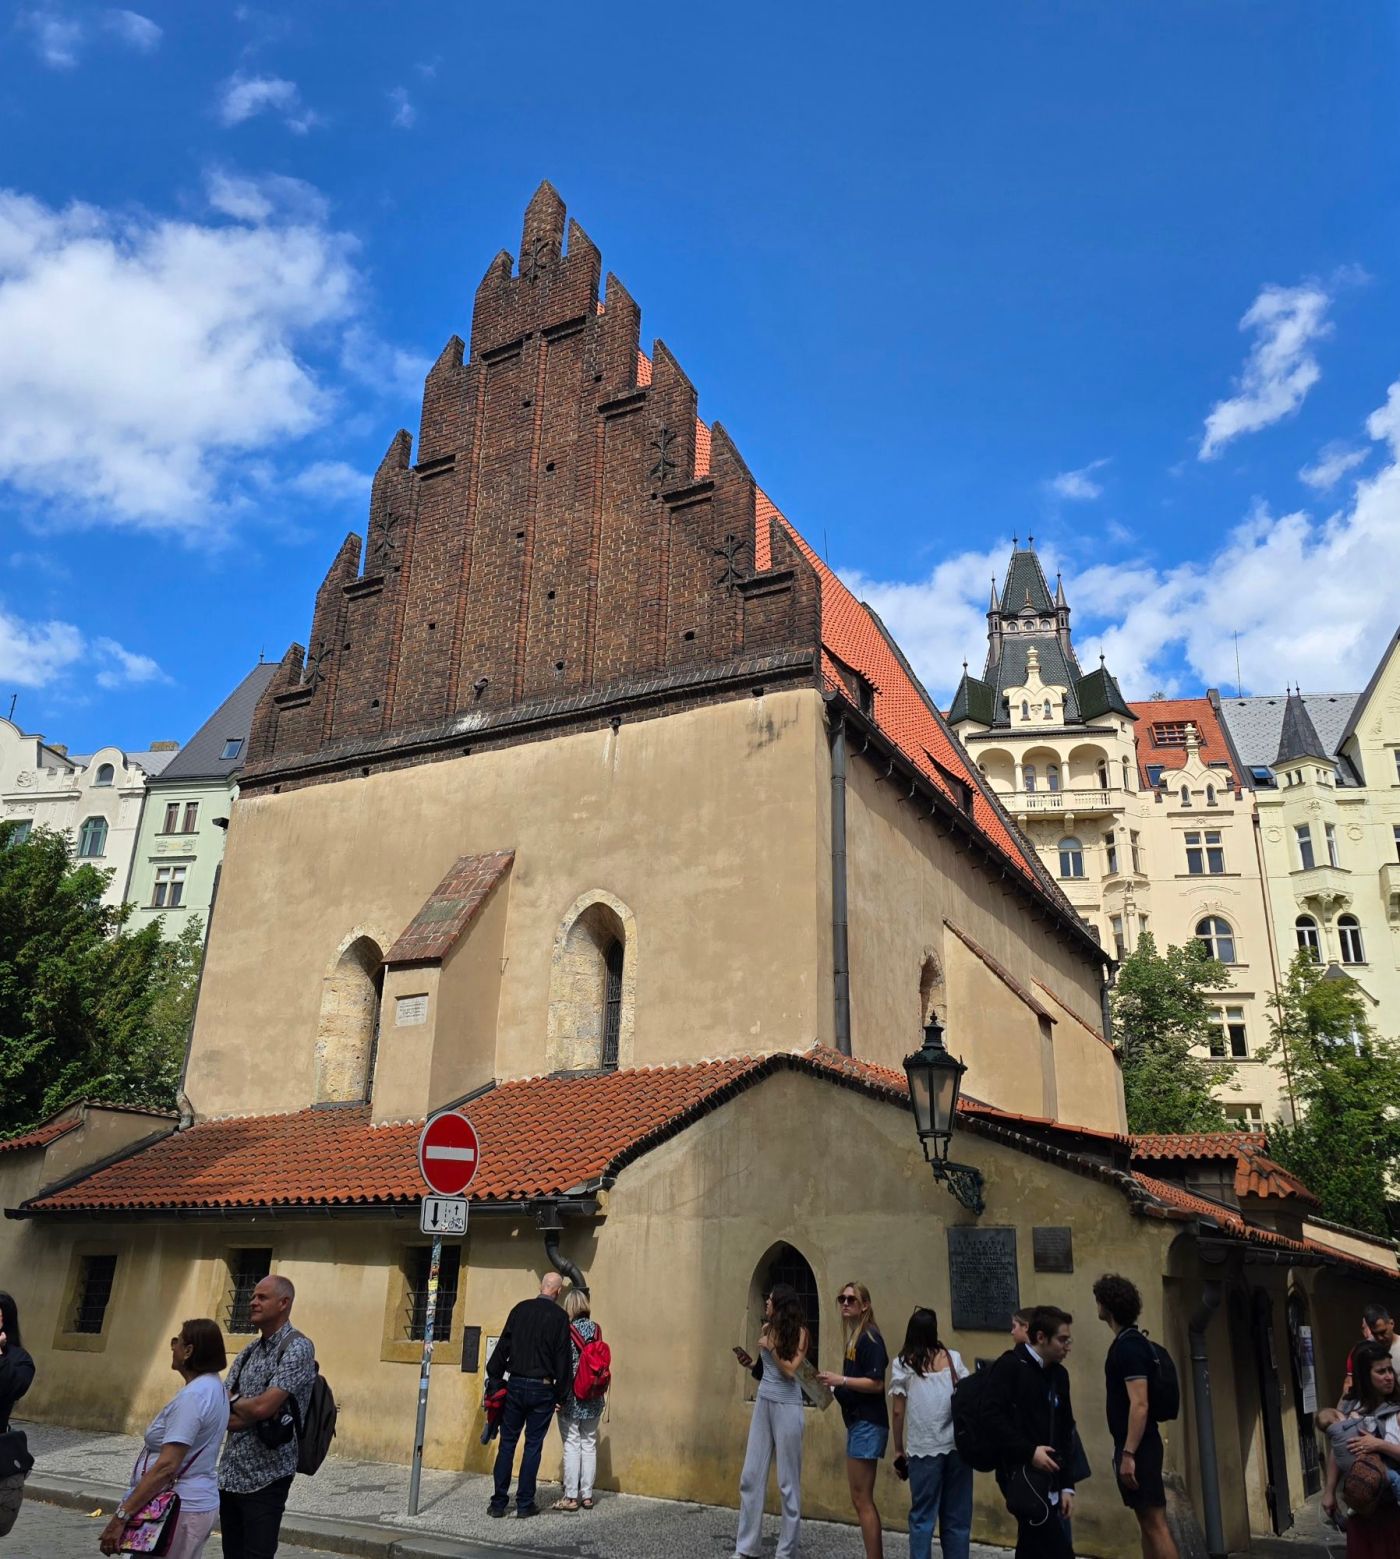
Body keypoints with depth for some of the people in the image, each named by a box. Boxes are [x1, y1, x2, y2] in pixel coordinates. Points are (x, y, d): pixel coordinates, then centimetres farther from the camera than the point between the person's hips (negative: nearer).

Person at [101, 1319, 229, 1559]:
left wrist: (122, 1515, -23)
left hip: (178, 1509, -9)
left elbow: (167, 1466, -25)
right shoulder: (214, 1387, 8)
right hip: (198, 1503, 9)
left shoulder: (193, 1396, -21)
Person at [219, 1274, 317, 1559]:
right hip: (230, 1473, 7)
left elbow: (263, 1406, -22)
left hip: (264, 1477, -7)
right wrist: (249, 1412, -15)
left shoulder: (297, 1347, -13)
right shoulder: (249, 1350, 11)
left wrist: (234, 1402, -3)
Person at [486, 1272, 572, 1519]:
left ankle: (498, 1502, 10)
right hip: (542, 1389, -2)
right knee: (533, 1446, 6)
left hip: (515, 1386, 2)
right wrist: (561, 1396, 1)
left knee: (507, 1444, 9)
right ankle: (525, 1504, 9)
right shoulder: (559, 1316, -6)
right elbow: (562, 1359, -6)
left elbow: (502, 1347, 4)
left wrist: (493, 1382, 10)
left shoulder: (520, 1309, 3)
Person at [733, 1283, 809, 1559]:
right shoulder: (767, 1328, 7)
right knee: (751, 1476, 7)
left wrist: (771, 1347, -12)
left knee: (788, 1479, 3)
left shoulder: (799, 1332, -8)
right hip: (763, 1402, 6)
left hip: (787, 1406, -6)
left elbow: (790, 1371, -13)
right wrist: (749, 1362, -2)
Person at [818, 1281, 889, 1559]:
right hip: (857, 1422, 10)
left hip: (868, 1424, -10)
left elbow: (876, 1383, -21)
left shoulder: (870, 1338, -14)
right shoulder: (854, 1338, 14)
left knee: (862, 1499, -5)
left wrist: (841, 1380, -22)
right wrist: (834, 1387, 7)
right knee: (860, 1499, 13)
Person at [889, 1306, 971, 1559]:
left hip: (924, 1448, -2)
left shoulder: (902, 1364, -1)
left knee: (922, 1516, 8)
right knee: (957, 1516, 12)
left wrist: (899, 1449, 9)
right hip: (958, 1445, 2)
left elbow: (897, 1411, -1)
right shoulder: (953, 1358, 2)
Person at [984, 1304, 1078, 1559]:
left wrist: (1067, 1485, 11)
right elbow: (993, 1416, -16)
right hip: (1021, 1473, -7)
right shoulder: (1010, 1366, -9)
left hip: (1048, 1477, 7)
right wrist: (1029, 1451, -20)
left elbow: (1065, 1432, 16)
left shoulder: (1059, 1374, 13)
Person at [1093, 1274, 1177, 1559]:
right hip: (1133, 1446, 10)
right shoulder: (1125, 1343, 12)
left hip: (1138, 1447, -10)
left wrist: (1128, 1454, -24)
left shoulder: (1129, 1346, -17)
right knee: (1146, 1521, 12)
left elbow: (1140, 1405, -23)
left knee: (1155, 1521, -7)